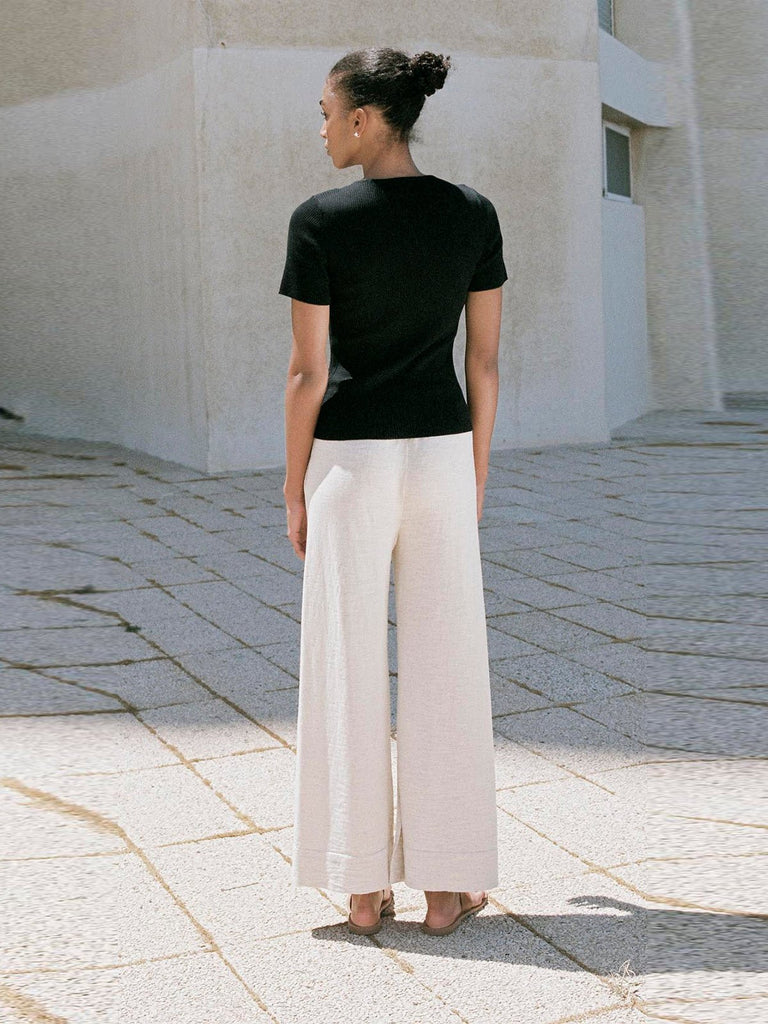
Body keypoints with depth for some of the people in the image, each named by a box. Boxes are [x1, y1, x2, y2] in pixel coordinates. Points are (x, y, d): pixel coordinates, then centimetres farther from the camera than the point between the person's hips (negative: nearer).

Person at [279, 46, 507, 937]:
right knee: (444, 666, 8)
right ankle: (447, 885, 14)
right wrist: (476, 472, 12)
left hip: (350, 460, -2)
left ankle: (364, 886, 13)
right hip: (440, 455, 3)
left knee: (350, 669, 7)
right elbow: (484, 358, 3)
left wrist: (293, 489, 1)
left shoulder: (320, 221, -9)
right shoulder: (473, 213, 1)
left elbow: (307, 371, -9)